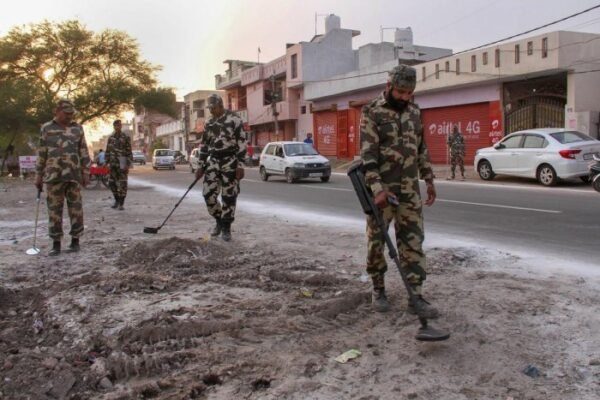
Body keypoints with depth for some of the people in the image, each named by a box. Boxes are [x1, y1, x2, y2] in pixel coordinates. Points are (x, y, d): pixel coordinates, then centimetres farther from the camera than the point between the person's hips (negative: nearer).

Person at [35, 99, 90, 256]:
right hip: (53, 176, 0)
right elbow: (41, 154, 8)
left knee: (75, 208, 3)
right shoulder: (46, 129, 5)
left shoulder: (77, 128, 7)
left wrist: (86, 172, 2)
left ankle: (75, 241, 14)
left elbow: (84, 152, 7)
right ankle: (56, 244, 11)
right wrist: (38, 175, 6)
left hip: (73, 175, 0)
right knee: (54, 210, 3)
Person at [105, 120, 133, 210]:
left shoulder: (126, 138, -6)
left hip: (122, 164, -5)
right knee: (112, 183, 6)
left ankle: (121, 204, 3)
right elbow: (108, 151, 12)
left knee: (122, 184, -4)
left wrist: (128, 165, -14)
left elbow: (129, 152, -8)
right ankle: (117, 200, 22)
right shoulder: (110, 138, 8)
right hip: (113, 164, 5)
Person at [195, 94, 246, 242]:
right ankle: (219, 220, 22)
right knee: (208, 194, 1)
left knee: (229, 196, -1)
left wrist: (240, 165, -14)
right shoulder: (209, 123, 12)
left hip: (230, 162, -5)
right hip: (213, 162, 6)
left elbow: (241, 143, -10)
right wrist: (200, 166, 13)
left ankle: (226, 227, 11)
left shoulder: (234, 119, -7)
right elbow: (204, 145, 16)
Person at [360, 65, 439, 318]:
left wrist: (429, 180, 15)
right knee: (377, 241, 7)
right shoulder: (372, 112, -9)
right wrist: (377, 189, -26)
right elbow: (368, 154, -17)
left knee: (413, 241, 4)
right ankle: (378, 290, 24)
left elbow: (422, 149, 18)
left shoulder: (414, 111, 10)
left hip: (410, 189, 5)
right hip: (382, 189, -5)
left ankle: (416, 296, 10)